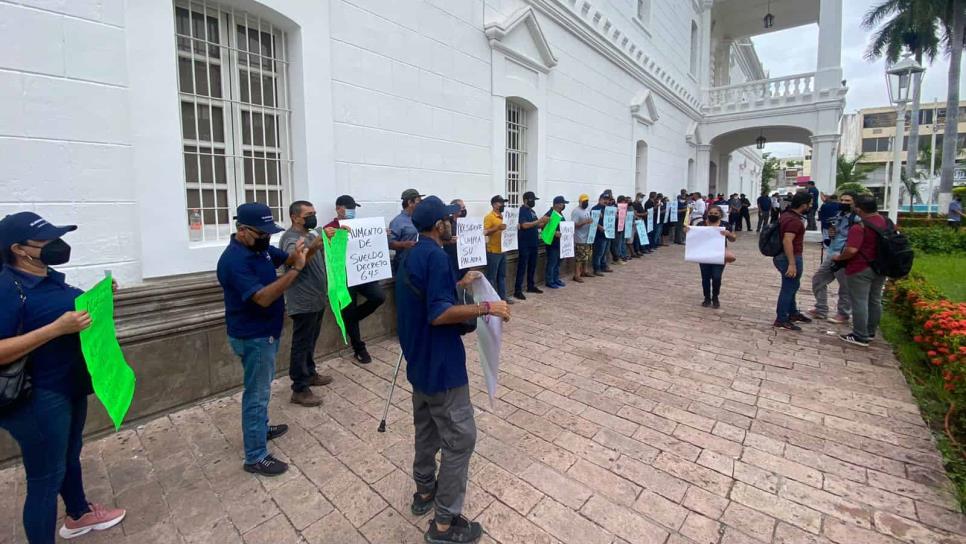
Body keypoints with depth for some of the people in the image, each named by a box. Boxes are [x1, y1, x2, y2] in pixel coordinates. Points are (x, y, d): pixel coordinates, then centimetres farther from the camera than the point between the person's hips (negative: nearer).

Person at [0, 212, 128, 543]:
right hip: (38, 399, -9)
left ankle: (79, 514, 47)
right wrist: (57, 328, -32)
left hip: (70, 386, 9)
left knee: (70, 455, 26)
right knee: (46, 478, 5)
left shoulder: (48, 276, 4)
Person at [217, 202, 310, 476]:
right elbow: (263, 297, -33)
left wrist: (313, 248, -12)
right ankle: (255, 457, 14)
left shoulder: (260, 247, 2)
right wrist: (296, 270, -34)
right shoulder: (234, 260, -26)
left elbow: (288, 258, 8)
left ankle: (260, 428, 44)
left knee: (262, 387, 25)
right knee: (257, 393, 1)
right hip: (253, 337, -9)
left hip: (264, 332, 9)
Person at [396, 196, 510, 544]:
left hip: (420, 359, 10)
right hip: (440, 363, -10)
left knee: (427, 426, 23)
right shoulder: (435, 256, -21)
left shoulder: (413, 255, 10)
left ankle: (424, 491, 41)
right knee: (460, 438, 2)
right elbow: (439, 314, -27)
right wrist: (486, 309, -24)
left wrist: (460, 284, 20)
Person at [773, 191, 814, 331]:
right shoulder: (794, 220, -23)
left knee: (792, 286, 23)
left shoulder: (787, 214, 9)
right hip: (789, 258, -10)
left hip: (783, 256, 10)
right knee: (788, 288, -1)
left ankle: (793, 313, 37)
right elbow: (787, 242, -30)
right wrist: (792, 264, -30)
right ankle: (781, 320, 7)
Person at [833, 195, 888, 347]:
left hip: (861, 270, -8)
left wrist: (839, 258, -11)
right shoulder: (887, 222, 6)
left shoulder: (859, 227, -21)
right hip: (880, 268, 9)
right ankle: (870, 332, 28)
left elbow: (851, 250, -28)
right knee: (875, 301, 16)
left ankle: (860, 337, 2)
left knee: (860, 302, -2)